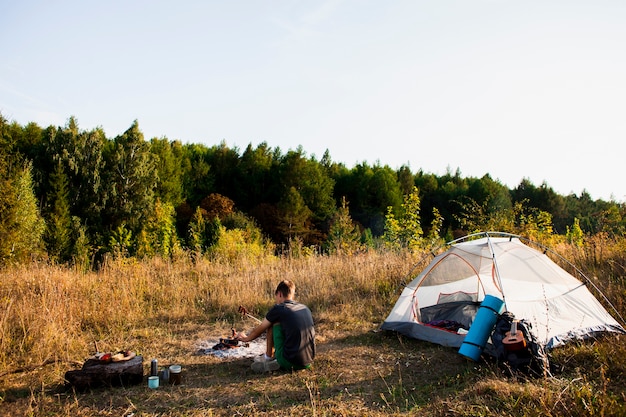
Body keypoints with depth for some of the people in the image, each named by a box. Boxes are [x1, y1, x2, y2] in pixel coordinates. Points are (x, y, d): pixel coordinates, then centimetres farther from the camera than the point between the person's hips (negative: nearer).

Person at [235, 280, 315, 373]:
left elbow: (259, 330, 11)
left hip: (290, 362, -6)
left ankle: (268, 358, 18)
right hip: (308, 362, 6)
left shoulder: (278, 309, -4)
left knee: (272, 323, 10)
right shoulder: (305, 308, 12)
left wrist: (246, 338, 33)